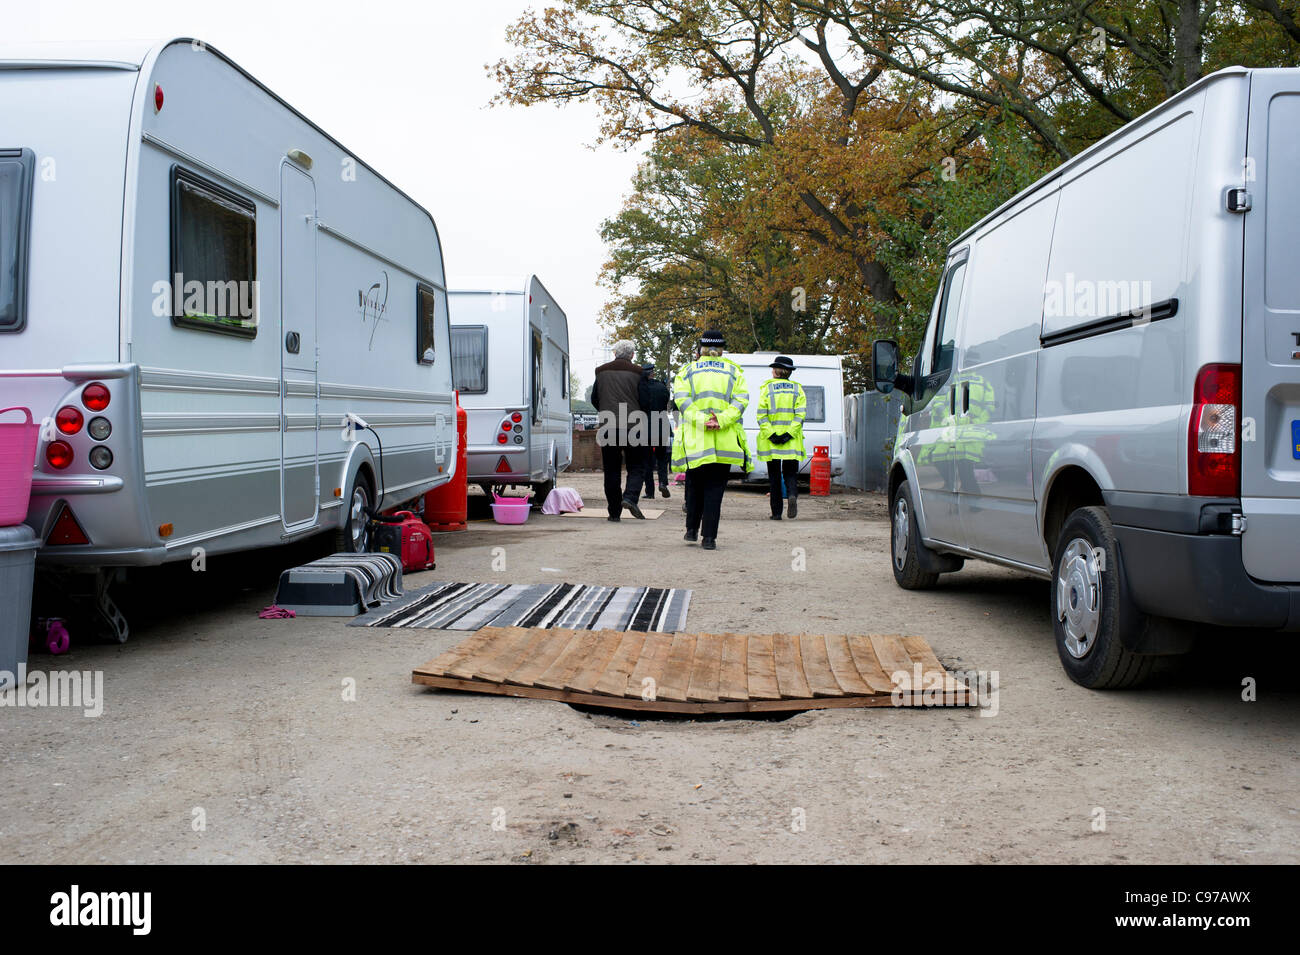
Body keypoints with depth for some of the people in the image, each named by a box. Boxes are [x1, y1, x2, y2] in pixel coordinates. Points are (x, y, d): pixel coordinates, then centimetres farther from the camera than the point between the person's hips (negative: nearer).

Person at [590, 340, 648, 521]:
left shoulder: (601, 372, 9)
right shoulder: (636, 373, -1)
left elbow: (594, 399, 15)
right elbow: (644, 401, -1)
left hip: (608, 426, 2)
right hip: (632, 426, -2)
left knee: (611, 471, 7)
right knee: (636, 467, 6)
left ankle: (614, 512, 5)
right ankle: (630, 497, -18)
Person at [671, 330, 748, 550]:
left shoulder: (687, 371, 10)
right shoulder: (734, 371, 11)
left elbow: (682, 399, -7)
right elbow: (741, 400, -5)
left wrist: (702, 420, -16)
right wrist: (721, 420, -15)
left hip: (695, 441, 0)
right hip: (725, 441, 0)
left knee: (694, 486, 17)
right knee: (715, 488, 2)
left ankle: (692, 529, 20)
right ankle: (709, 537, -5)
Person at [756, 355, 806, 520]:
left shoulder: (767, 388, 3)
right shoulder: (797, 389, 7)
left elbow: (761, 415, -7)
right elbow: (800, 414, -5)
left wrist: (771, 435, -10)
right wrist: (789, 434, -9)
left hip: (770, 442, -1)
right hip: (791, 442, 1)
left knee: (774, 476, 6)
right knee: (790, 472, 8)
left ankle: (776, 512, 6)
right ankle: (793, 494, -23)